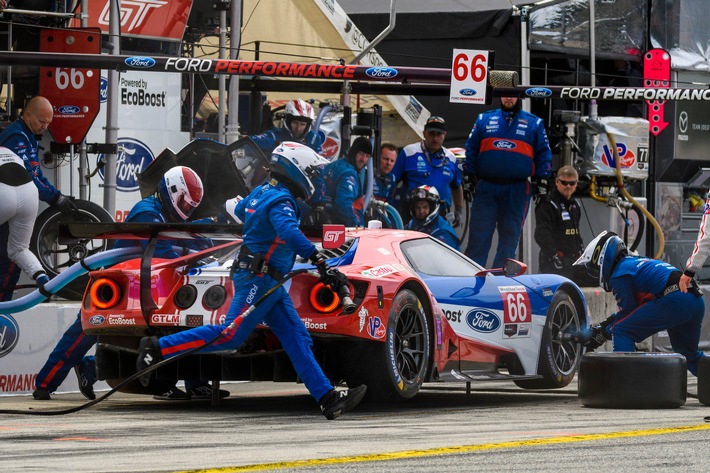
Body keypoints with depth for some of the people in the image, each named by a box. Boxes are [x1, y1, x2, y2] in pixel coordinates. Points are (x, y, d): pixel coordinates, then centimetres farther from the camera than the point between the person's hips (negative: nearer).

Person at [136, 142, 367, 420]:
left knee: (298, 339, 5)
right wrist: (317, 258, -44)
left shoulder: (261, 193, 13)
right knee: (230, 336, -10)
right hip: (259, 279, -10)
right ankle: (157, 348, -4)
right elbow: (289, 231, -36)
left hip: (267, 282, 10)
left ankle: (328, 399, 2)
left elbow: (240, 211, 34)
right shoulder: (281, 201, -16)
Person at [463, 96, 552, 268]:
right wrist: (468, 177, 6)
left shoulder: (534, 123, 10)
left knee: (510, 238, 1)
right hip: (486, 188, 0)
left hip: (517, 191, 0)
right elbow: (471, 149, 14)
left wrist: (542, 181, 2)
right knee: (478, 237, -5)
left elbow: (543, 154, 11)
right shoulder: (484, 119, 12)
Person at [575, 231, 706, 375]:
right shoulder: (636, 262, 31)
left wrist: (602, 335, 13)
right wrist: (604, 325, 32)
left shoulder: (619, 275, 3)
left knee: (620, 331, -4)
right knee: (688, 352, 29)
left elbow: (627, 312, 2)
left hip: (673, 301, -9)